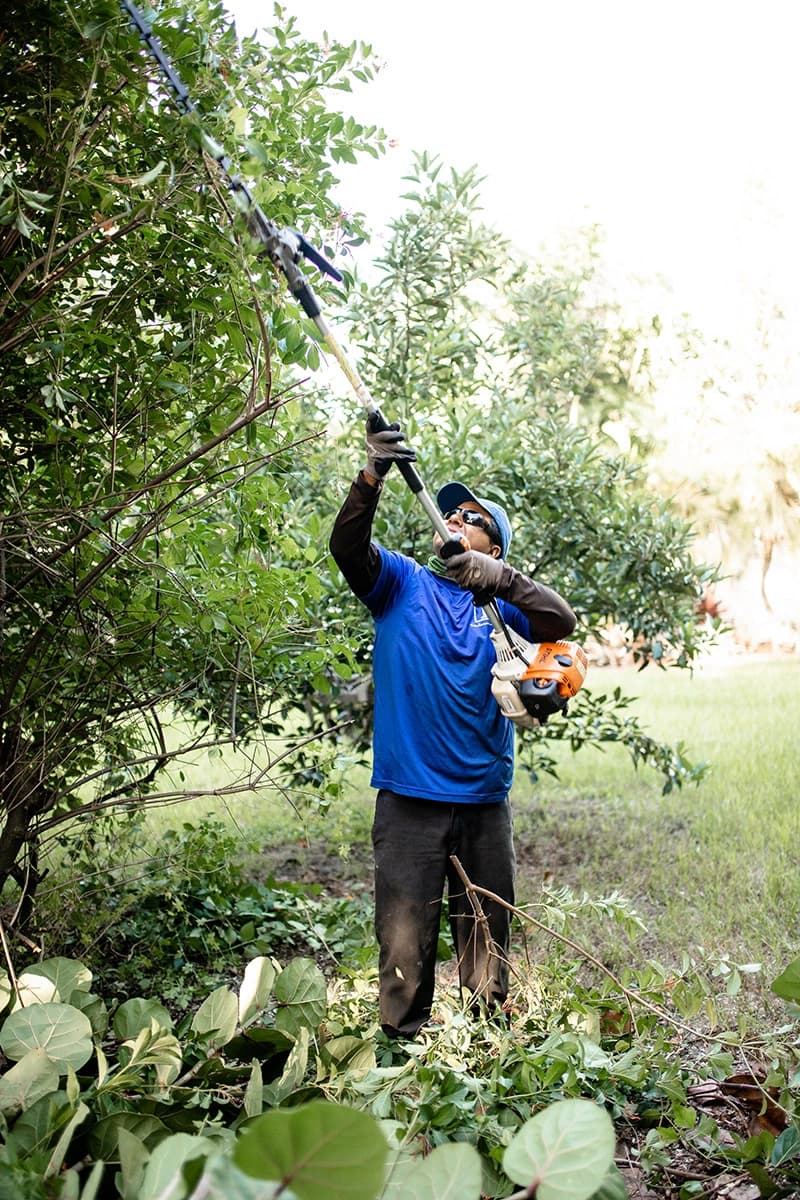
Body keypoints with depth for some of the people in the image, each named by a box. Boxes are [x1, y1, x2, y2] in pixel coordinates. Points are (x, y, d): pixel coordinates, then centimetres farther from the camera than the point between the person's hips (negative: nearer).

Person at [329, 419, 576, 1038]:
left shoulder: (498, 600, 9)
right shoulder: (402, 583, 7)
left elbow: (562, 622, -8)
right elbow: (347, 547, -11)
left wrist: (502, 579, -23)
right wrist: (371, 479, -27)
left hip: (484, 800, 2)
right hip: (410, 798, -2)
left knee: (488, 940, 12)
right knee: (405, 945, -1)